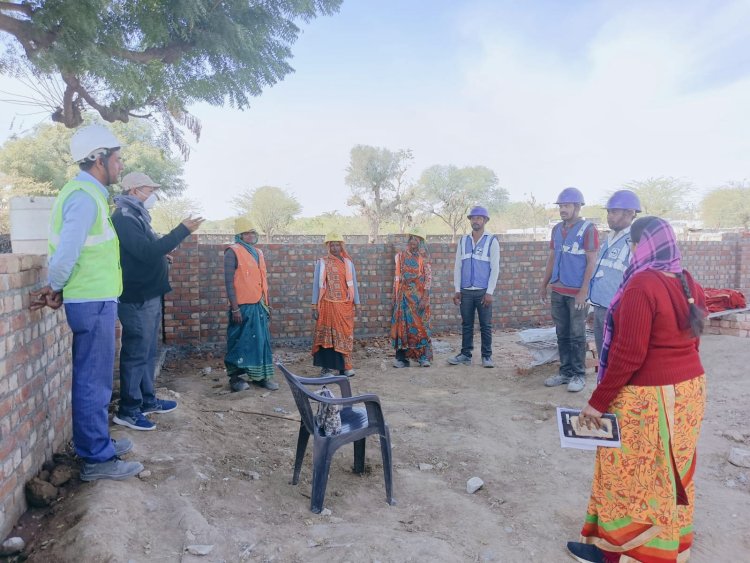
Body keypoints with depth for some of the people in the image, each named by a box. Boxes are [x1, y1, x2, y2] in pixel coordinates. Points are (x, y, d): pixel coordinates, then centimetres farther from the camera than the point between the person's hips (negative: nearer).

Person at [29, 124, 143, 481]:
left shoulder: (86, 193, 15)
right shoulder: (85, 196, -17)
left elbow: (67, 249, 14)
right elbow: (66, 253, -22)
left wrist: (55, 289, 9)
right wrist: (55, 288, -6)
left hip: (94, 300, 10)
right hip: (93, 302, -10)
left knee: (93, 379, 17)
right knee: (93, 381, -2)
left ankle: (97, 444, 30)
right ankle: (97, 459, 8)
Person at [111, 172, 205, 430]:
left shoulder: (136, 216, 16)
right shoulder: (123, 218, -16)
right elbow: (147, 252, -28)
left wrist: (162, 253, 4)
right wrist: (182, 230, -26)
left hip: (149, 295, 10)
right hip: (137, 299, -10)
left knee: (148, 352, 17)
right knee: (135, 354, -3)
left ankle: (147, 400, 28)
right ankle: (127, 411, 7)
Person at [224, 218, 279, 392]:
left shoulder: (258, 252, 15)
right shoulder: (233, 252, -7)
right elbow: (229, 282, -12)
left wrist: (267, 304, 16)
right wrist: (235, 308, -17)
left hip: (259, 306, 7)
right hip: (242, 307, -7)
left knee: (261, 341, 10)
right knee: (239, 342, 2)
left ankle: (261, 375, 20)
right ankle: (236, 377, 12)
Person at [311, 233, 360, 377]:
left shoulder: (348, 262, 8)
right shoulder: (322, 263, 1)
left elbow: (353, 284, 9)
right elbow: (316, 284, 1)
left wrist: (356, 304, 5)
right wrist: (315, 307, -4)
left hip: (345, 305, 2)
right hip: (328, 305, -2)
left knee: (345, 334, 3)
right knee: (327, 334, 1)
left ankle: (345, 366, 8)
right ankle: (327, 365, 7)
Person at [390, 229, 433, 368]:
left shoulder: (423, 258, 0)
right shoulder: (401, 256, 9)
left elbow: (428, 277, -6)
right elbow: (398, 276, 11)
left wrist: (425, 297, -15)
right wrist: (396, 296, 6)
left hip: (419, 295, -2)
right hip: (404, 295, 3)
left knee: (420, 325, -1)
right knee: (403, 324, 1)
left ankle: (423, 357, 6)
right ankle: (402, 357, 6)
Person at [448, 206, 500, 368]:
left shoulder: (492, 241, -1)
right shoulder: (463, 241, 9)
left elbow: (495, 268, -5)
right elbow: (457, 267, 9)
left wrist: (489, 292, -10)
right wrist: (457, 290, 3)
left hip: (483, 291, -3)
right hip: (466, 291, 3)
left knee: (485, 326, 3)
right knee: (466, 325, 9)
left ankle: (486, 356, 12)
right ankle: (465, 355, 16)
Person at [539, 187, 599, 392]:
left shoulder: (587, 229, -7)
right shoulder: (557, 229, 12)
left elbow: (591, 262, -10)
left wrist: (583, 291, -16)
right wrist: (544, 285, 15)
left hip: (577, 292, -6)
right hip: (557, 291, 6)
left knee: (577, 336, 1)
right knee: (562, 334, 11)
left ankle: (579, 375, 10)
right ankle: (565, 371, 20)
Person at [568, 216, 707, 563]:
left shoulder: (642, 285, -22)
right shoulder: (688, 284, 4)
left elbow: (628, 354, -24)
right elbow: (689, 340, 13)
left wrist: (598, 401, -17)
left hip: (648, 398, -8)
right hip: (688, 389, 8)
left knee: (630, 473, 6)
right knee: (670, 471, 21)